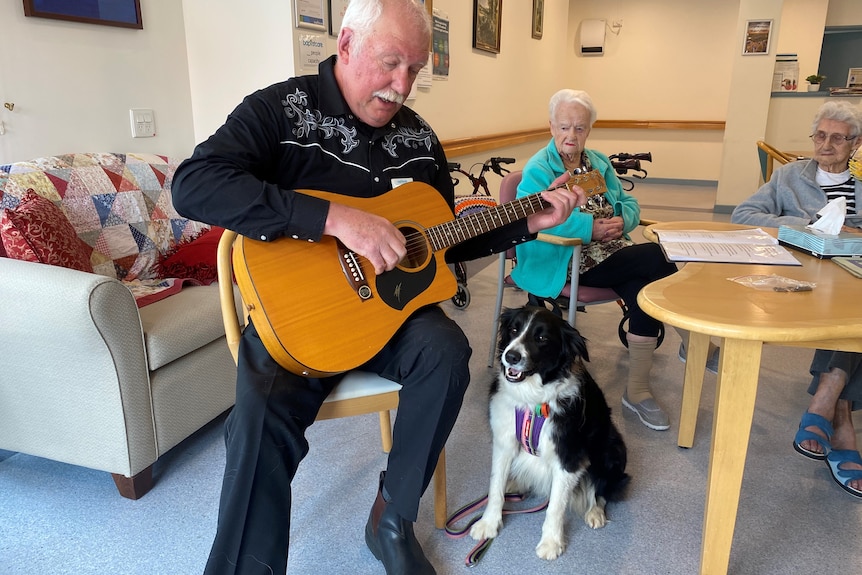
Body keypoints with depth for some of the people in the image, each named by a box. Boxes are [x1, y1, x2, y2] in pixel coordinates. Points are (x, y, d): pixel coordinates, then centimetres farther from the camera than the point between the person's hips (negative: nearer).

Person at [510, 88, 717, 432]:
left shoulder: (599, 163, 18)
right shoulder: (538, 168, -4)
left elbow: (629, 204, 16)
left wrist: (622, 220, -9)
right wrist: (590, 227, -23)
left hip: (612, 253, 7)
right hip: (568, 262, -7)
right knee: (657, 258, -21)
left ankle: (637, 391, -13)